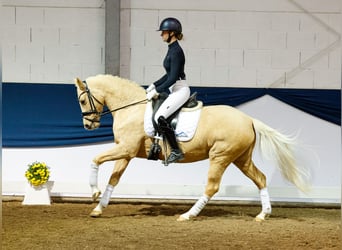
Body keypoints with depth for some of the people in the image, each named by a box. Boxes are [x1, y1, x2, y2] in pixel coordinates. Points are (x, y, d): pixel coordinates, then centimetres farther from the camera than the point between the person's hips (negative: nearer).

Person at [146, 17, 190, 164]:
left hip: (180, 90, -11)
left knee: (160, 117, -23)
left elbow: (173, 78, -21)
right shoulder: (172, 49, 13)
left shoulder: (176, 51, -17)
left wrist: (157, 91, -17)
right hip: (174, 90, 11)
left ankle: (176, 151, -19)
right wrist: (154, 86, 15)